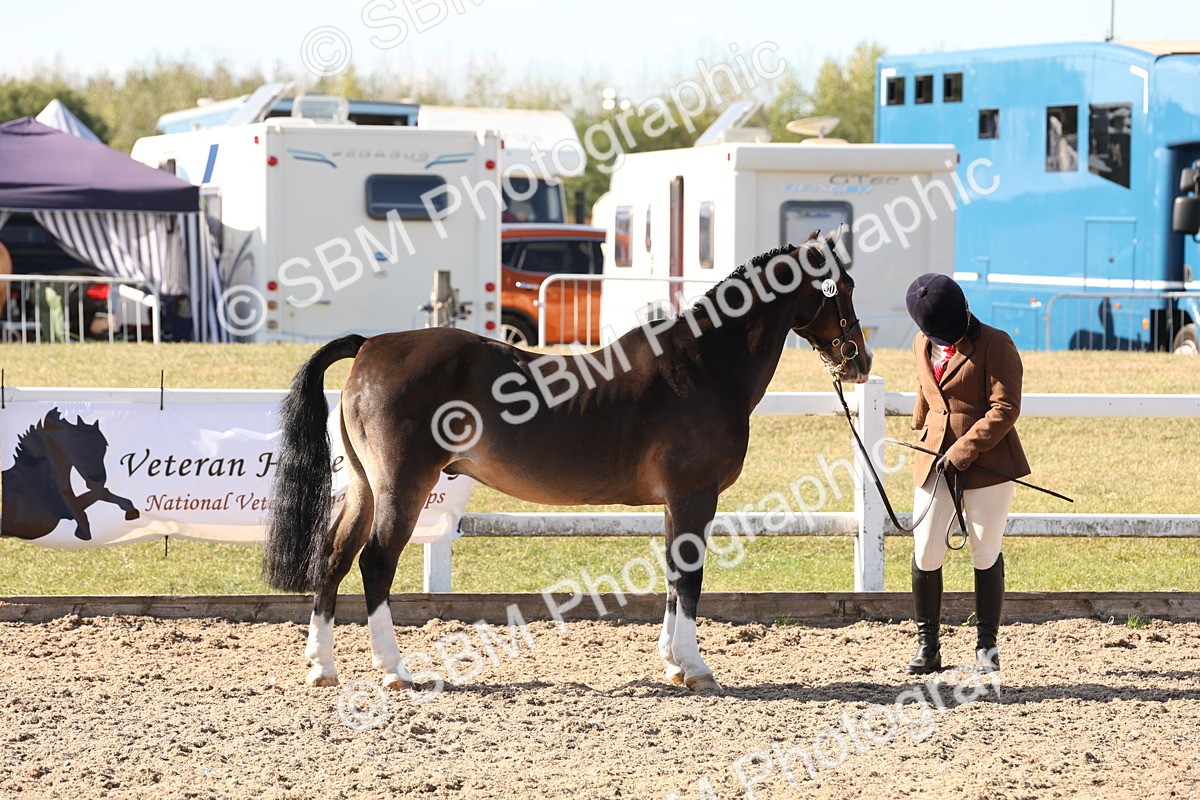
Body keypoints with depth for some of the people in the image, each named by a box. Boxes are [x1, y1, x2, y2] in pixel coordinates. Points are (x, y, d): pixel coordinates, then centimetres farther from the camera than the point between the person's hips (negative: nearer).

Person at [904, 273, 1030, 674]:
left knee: (986, 554, 4)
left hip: (987, 465, -5)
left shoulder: (995, 345, -10)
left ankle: (987, 645, 15)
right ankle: (927, 645, 11)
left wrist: (962, 453, -20)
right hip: (935, 463, 5)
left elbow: (1005, 410, -16)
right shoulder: (923, 344, 10)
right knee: (925, 555, 0)